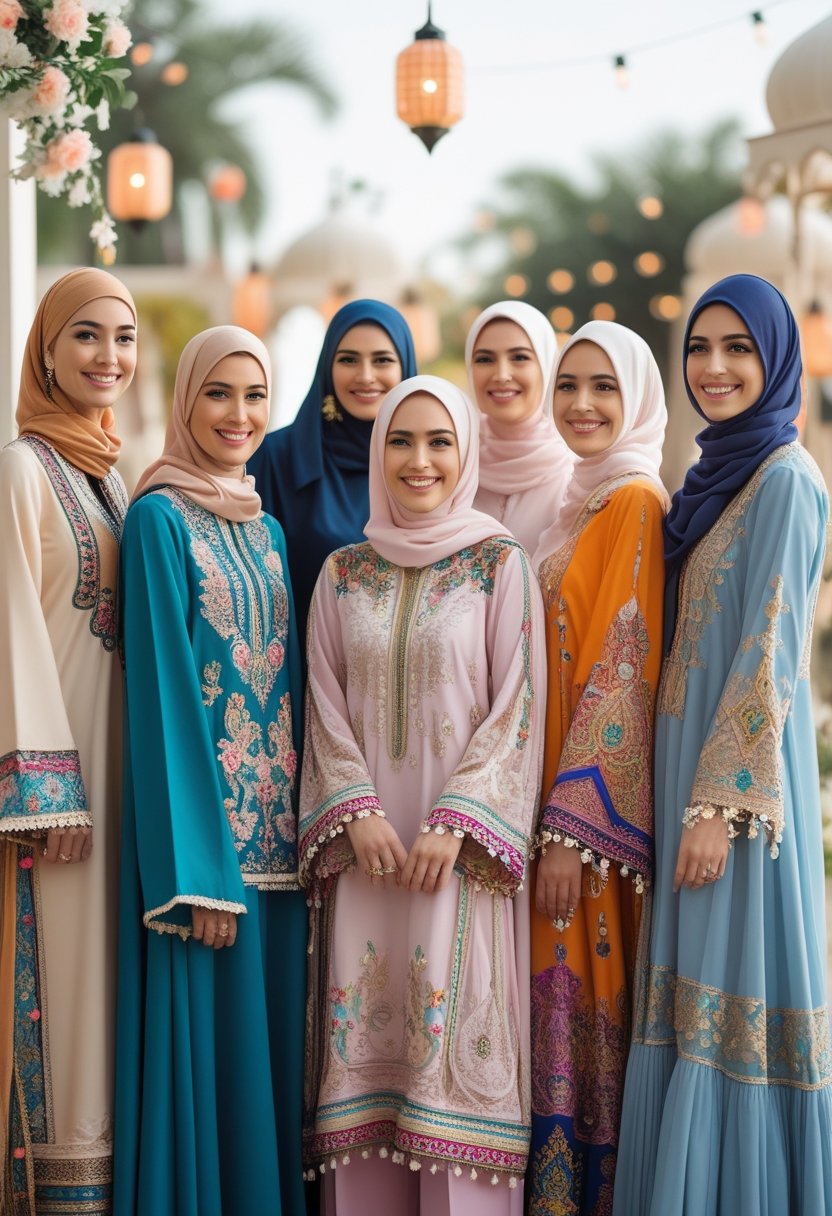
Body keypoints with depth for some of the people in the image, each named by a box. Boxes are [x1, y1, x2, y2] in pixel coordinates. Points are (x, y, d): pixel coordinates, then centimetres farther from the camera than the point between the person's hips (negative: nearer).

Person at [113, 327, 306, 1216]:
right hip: (201, 816, -6)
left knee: (267, 1045, 10)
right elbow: (162, 685, -12)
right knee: (203, 1046, -3)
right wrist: (196, 866, -18)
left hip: (276, 825, 7)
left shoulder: (266, 528, 15)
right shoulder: (161, 518, -5)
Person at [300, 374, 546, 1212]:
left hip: (462, 845, -3)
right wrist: (357, 811, -6)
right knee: (368, 1043, 2)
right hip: (368, 841, 3)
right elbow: (326, 705, 9)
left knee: (457, 1028, -5)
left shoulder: (500, 564, 2)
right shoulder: (343, 574, 11)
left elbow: (517, 704, -3)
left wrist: (454, 822, -12)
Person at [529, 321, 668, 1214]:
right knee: (561, 1003, 10)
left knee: (589, 1004, -4)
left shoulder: (636, 505, -11)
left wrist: (573, 828, -20)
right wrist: (550, 818, 12)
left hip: (600, 804, -8)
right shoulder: (578, 505, 15)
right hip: (557, 797, 8)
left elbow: (623, 673, -17)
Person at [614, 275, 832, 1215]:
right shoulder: (713, 478, 15)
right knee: (693, 1017, 10)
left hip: (741, 770, -8)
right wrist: (686, 793, 15)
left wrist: (722, 804, -19)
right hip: (689, 764, 8)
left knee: (737, 998, -5)